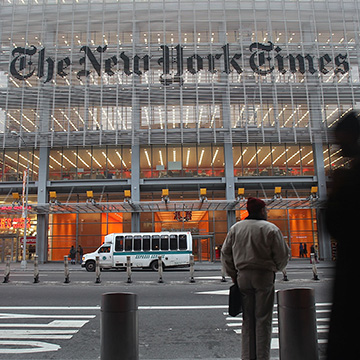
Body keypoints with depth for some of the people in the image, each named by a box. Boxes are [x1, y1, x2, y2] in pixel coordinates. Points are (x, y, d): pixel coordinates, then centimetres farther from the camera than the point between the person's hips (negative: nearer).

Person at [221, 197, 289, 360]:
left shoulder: (235, 228, 8)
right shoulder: (271, 229, -4)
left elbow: (225, 253, 9)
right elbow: (282, 255, -1)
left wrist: (233, 274, 16)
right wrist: (275, 268, 17)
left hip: (243, 276, 4)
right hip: (264, 276, -4)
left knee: (247, 319, 11)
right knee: (263, 319, 3)